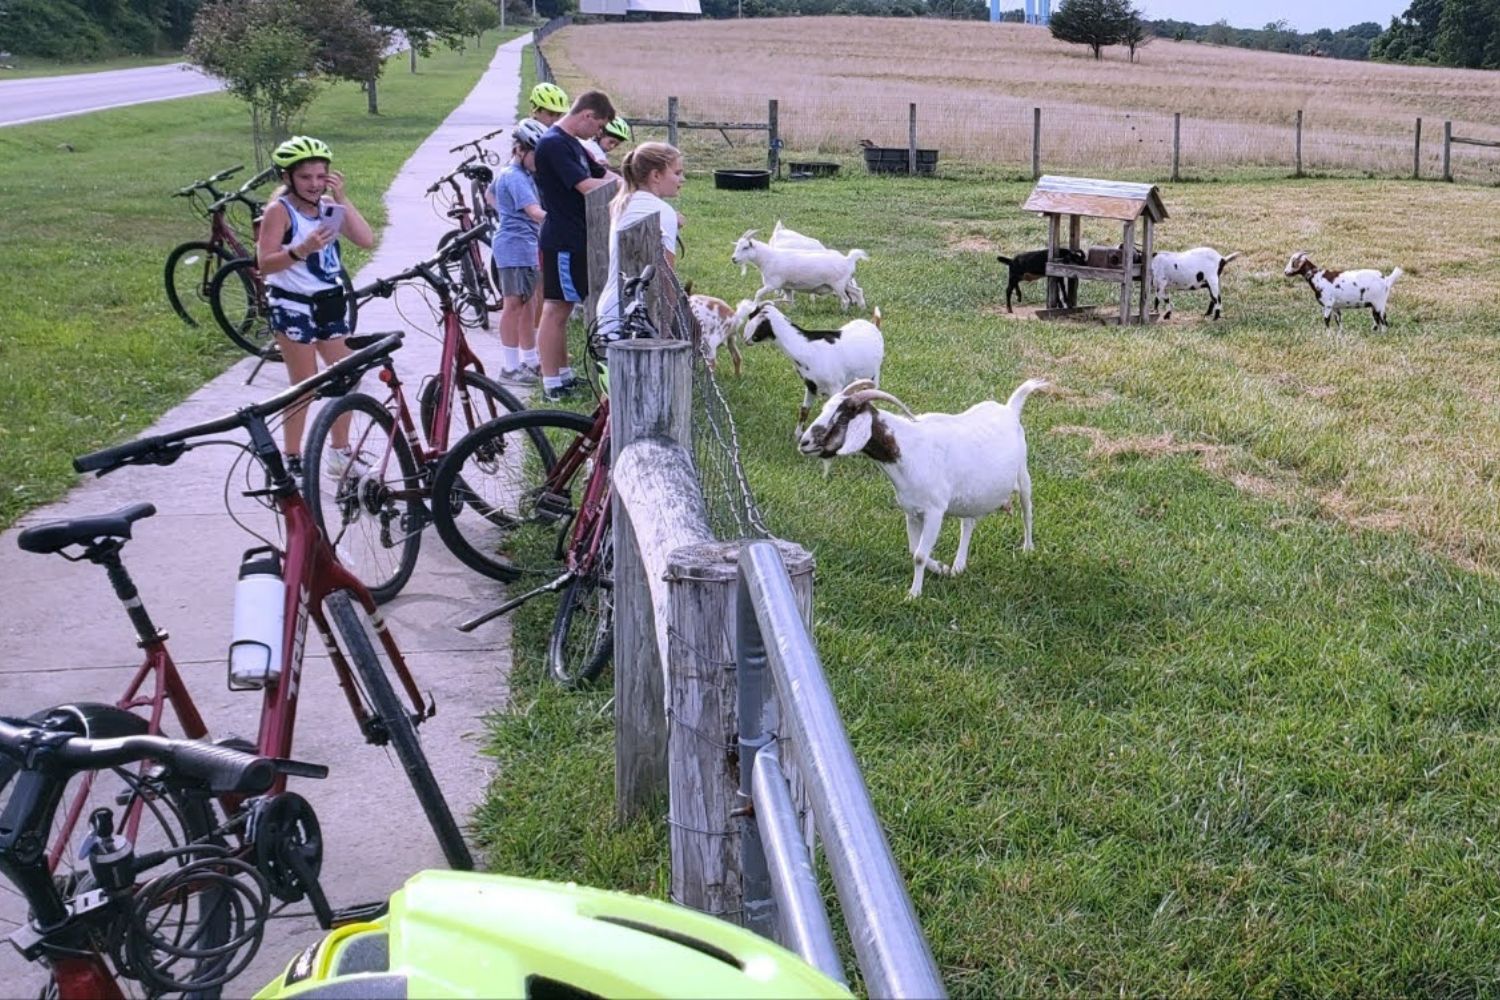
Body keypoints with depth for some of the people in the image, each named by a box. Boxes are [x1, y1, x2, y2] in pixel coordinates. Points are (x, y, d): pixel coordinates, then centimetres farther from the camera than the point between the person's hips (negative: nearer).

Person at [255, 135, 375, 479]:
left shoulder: (329, 207, 5)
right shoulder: (280, 210, -10)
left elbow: (366, 240, -8)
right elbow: (264, 263, -17)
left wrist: (342, 198, -13)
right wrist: (301, 250, -31)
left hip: (330, 302, 6)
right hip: (293, 305, -6)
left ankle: (341, 454, 23)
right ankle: (293, 461, 7)